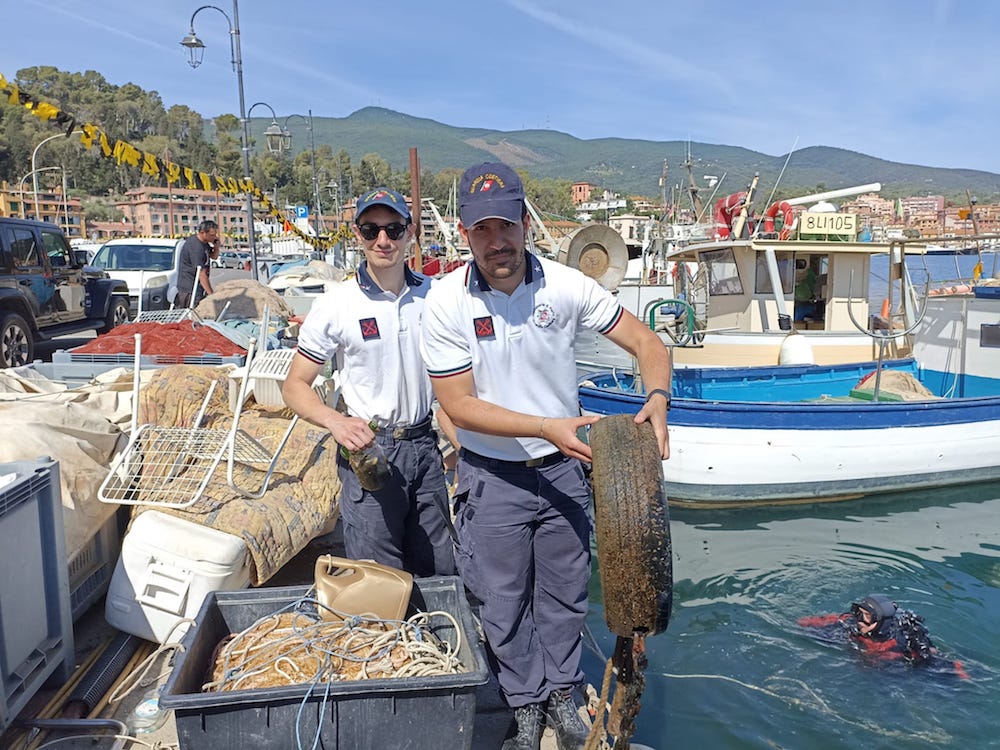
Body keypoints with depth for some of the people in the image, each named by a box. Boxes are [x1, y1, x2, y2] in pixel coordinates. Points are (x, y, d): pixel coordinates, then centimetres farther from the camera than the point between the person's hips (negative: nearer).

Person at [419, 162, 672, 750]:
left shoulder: (565, 284, -11)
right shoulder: (447, 302, -15)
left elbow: (647, 341, -5)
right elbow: (460, 405, -17)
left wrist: (657, 400, -25)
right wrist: (547, 428, -26)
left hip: (563, 468, 2)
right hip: (492, 475, -1)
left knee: (565, 590, 17)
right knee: (505, 599, 13)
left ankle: (562, 694, 40)